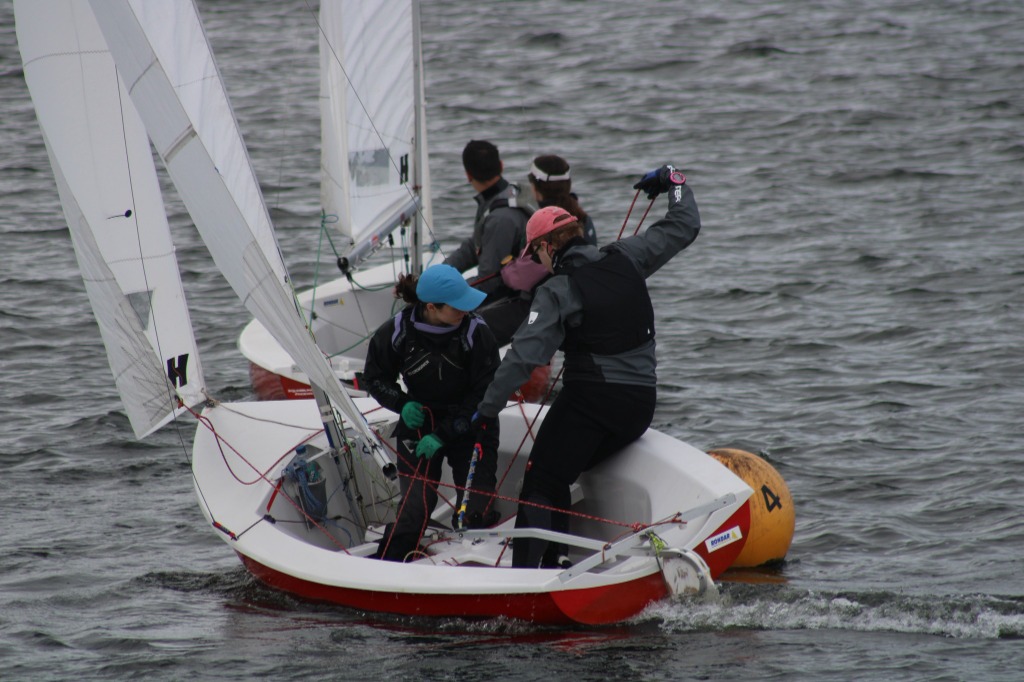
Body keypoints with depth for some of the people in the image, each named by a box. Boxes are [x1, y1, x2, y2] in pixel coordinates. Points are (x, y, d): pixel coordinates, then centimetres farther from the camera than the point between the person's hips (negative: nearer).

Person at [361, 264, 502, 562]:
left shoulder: (476, 333, -18)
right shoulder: (397, 332, -14)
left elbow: (485, 396, -13)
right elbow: (375, 379, 4)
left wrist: (444, 435, -18)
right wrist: (402, 404, -15)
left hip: (470, 427, 0)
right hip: (419, 424, 0)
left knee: (476, 513, -10)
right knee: (415, 509, -13)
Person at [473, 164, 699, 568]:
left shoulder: (556, 292, -10)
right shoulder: (625, 261, 4)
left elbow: (526, 353, -17)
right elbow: (682, 229, 15)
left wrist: (487, 409, -15)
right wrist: (672, 182, 32)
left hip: (589, 399, -6)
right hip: (640, 403, 6)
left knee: (540, 482, -1)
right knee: (558, 478, 19)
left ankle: (524, 569, -14)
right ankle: (554, 560, 13)